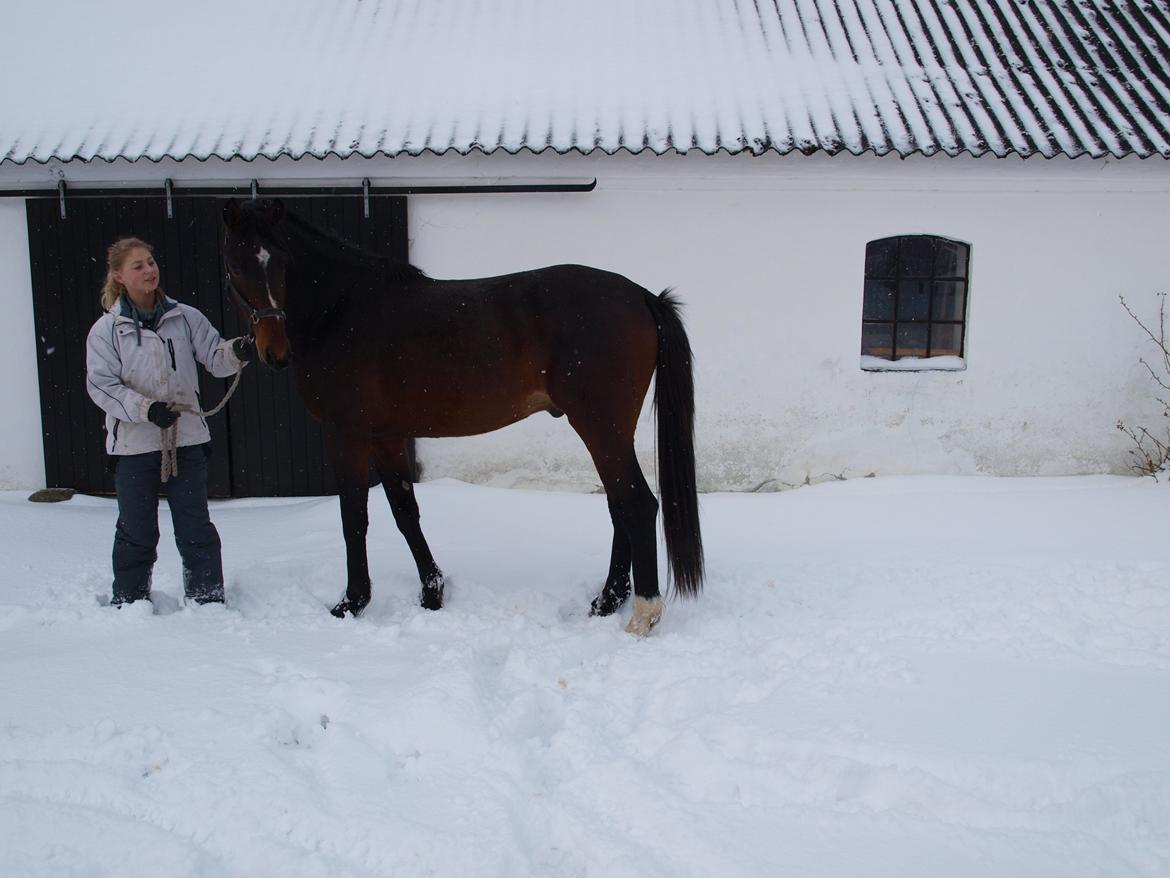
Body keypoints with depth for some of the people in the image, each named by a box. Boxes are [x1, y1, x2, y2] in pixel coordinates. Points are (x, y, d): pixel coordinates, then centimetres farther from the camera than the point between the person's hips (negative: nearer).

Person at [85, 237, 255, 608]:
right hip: (133, 444, -1)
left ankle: (207, 599, 20)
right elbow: (101, 385, -8)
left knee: (195, 527, 8)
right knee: (136, 531, 10)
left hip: (187, 438, 1)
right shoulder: (106, 329, -3)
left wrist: (238, 352, -24)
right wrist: (145, 409, -22)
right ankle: (128, 603, 27)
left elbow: (215, 357, 0)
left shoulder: (185, 317, 2)